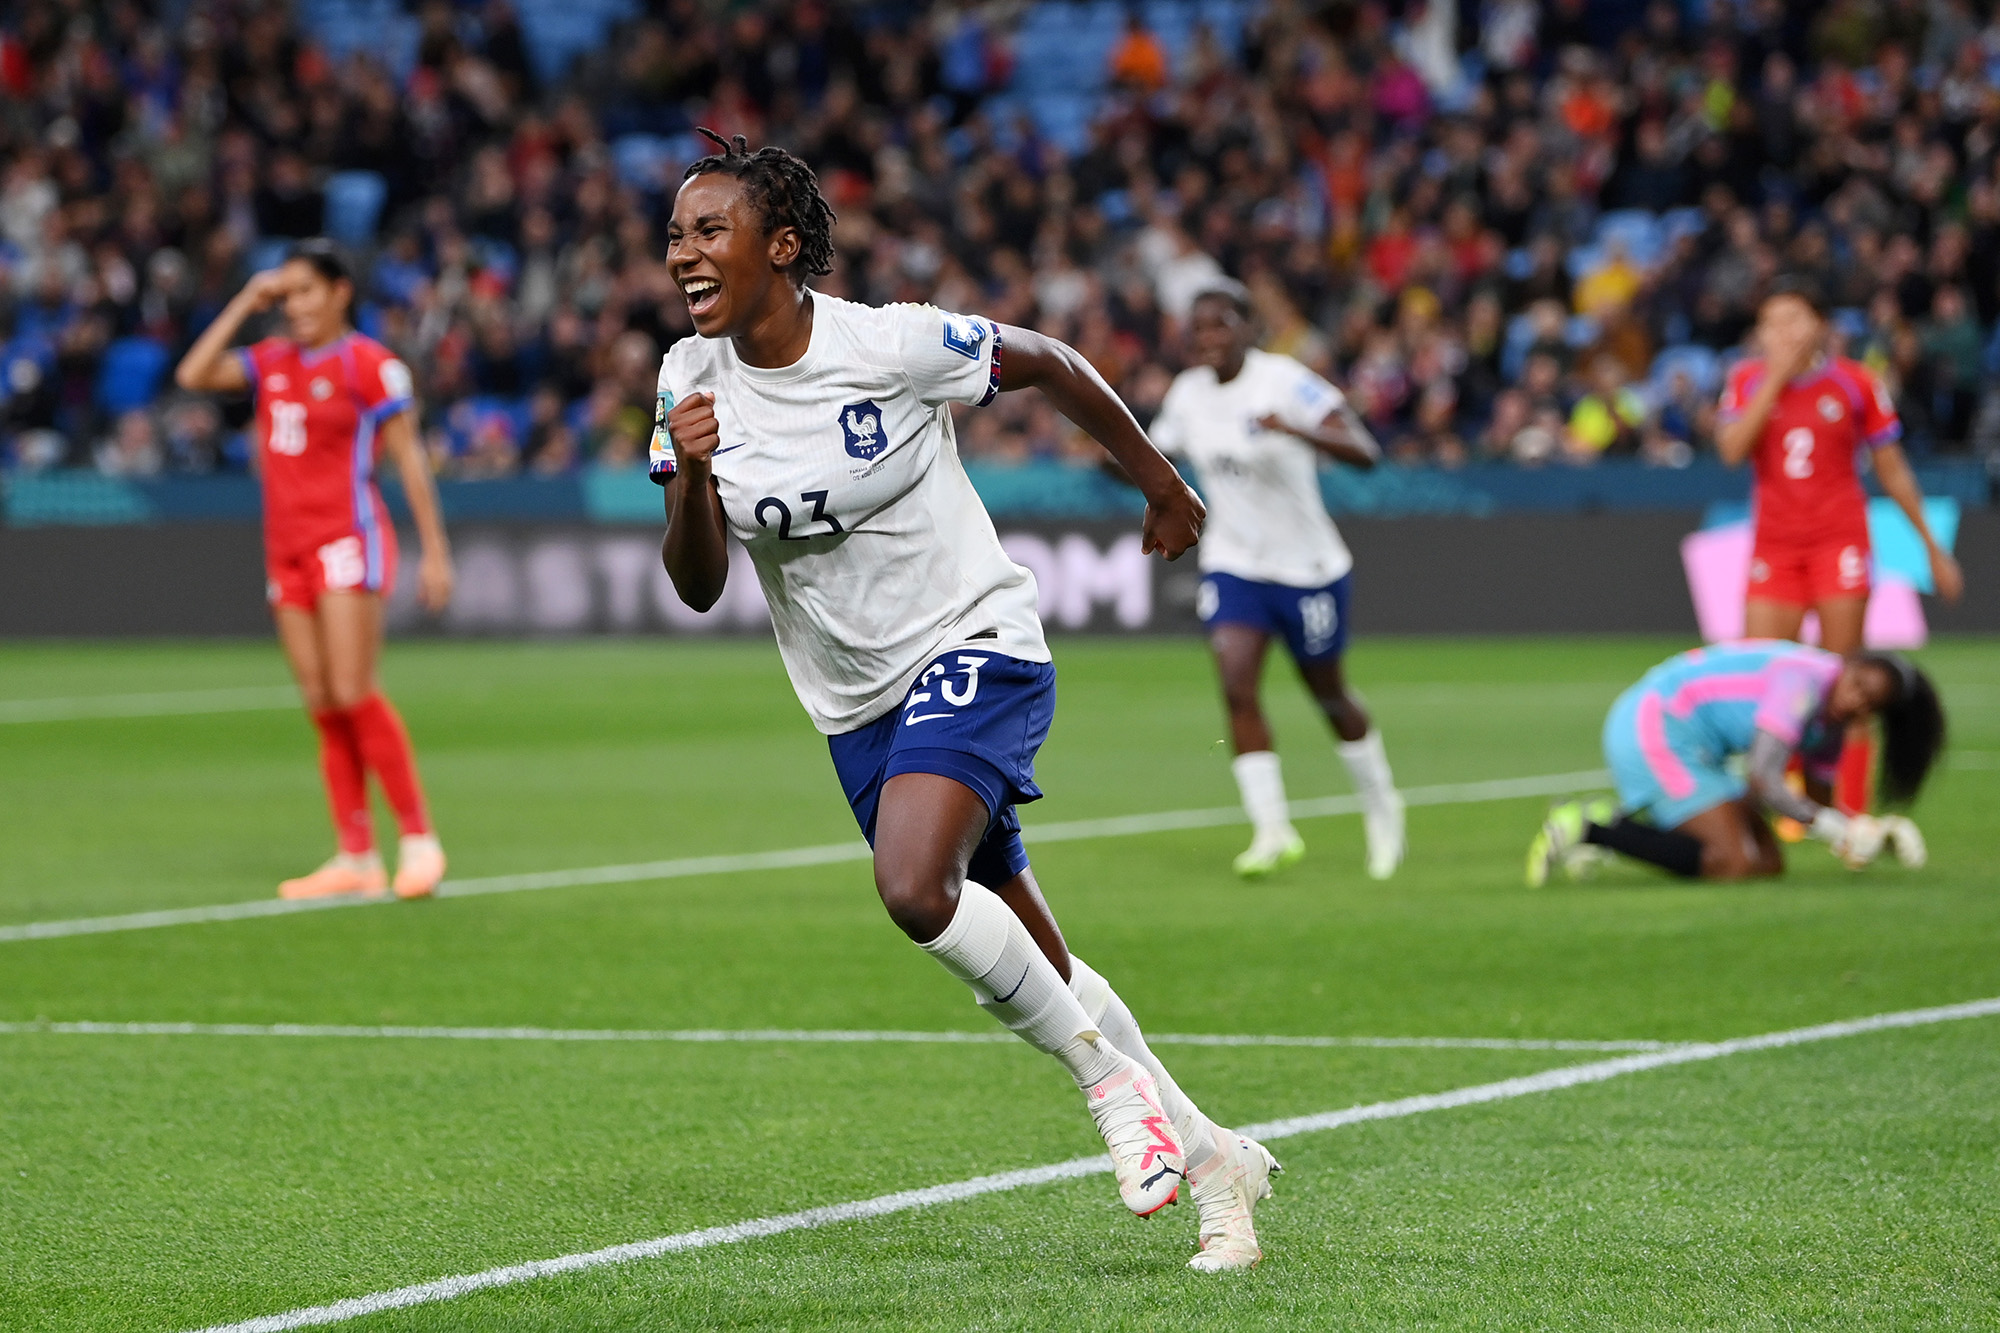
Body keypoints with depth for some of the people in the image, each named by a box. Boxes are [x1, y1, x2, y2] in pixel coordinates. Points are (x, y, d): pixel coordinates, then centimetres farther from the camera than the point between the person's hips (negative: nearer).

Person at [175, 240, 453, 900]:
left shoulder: (369, 364, -5)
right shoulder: (272, 361, 13)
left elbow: (409, 458, -5)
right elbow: (193, 375, 7)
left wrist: (435, 551, -8)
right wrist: (245, 304, 5)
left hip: (348, 541, -6)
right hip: (288, 548, 6)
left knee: (352, 694, -14)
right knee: (322, 708, 3)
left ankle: (419, 838, -5)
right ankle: (357, 857, 5)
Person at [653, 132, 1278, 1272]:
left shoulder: (892, 342, -18)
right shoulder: (693, 380, -3)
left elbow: (1049, 365, -1)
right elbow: (699, 586, -5)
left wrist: (1160, 485, 11)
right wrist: (690, 475, -25)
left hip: (974, 646, -6)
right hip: (859, 706, 6)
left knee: (913, 886, -30)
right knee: (1034, 978, 10)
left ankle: (1115, 1081, -11)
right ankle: (1205, 1153, 25)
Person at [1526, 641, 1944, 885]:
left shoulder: (1834, 719, 7)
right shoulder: (1806, 682, -22)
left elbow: (1819, 808, 14)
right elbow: (1761, 781, -28)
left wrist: (1877, 834, -3)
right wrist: (1833, 827, -26)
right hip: (1656, 729, -10)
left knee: (1768, 864, 6)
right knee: (1734, 864, -19)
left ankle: (1619, 823, 7)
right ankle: (1588, 829, -13)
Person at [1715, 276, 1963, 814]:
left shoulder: (1855, 382, 1)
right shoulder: (1747, 380, 4)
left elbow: (1893, 472, 9)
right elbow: (1731, 449, -14)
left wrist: (1932, 548, 11)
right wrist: (1776, 378, -15)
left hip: (1841, 542, -2)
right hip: (1775, 545, 2)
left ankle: (1850, 815, -2)